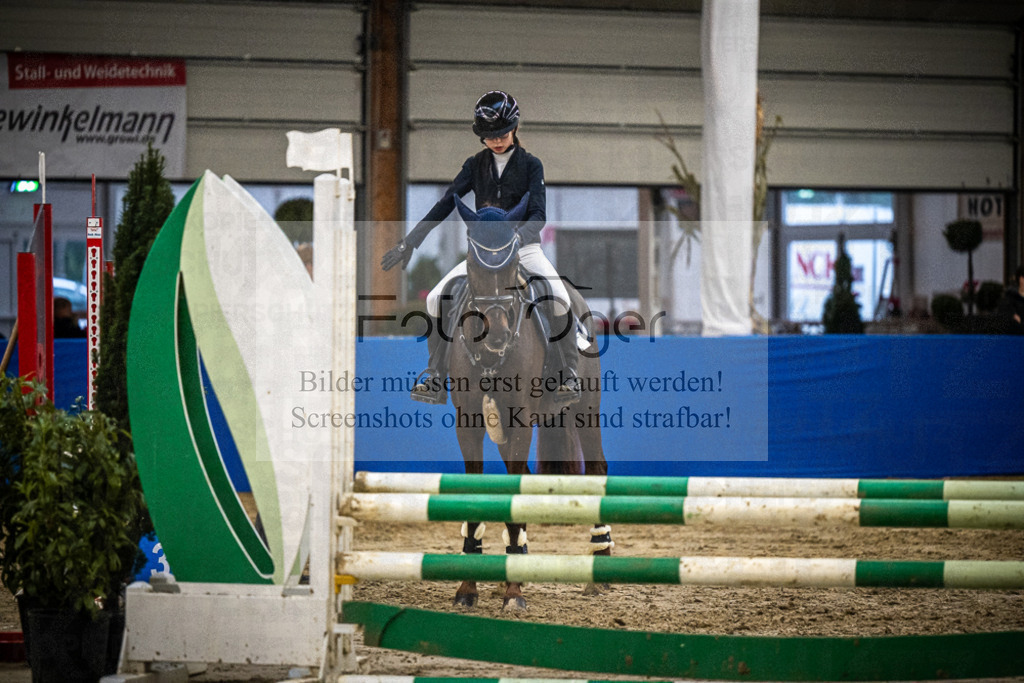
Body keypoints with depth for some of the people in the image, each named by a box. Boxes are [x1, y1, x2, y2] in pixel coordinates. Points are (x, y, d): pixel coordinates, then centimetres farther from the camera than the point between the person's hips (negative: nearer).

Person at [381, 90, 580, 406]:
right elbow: (446, 204, -1)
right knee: (435, 299, -15)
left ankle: (569, 374, -13)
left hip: (524, 247, -3)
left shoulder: (530, 164, -3)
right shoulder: (476, 164, 5)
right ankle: (436, 379, -4)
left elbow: (538, 213, -15)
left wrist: (516, 236, -37)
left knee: (559, 299, -30)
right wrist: (408, 242, -10)